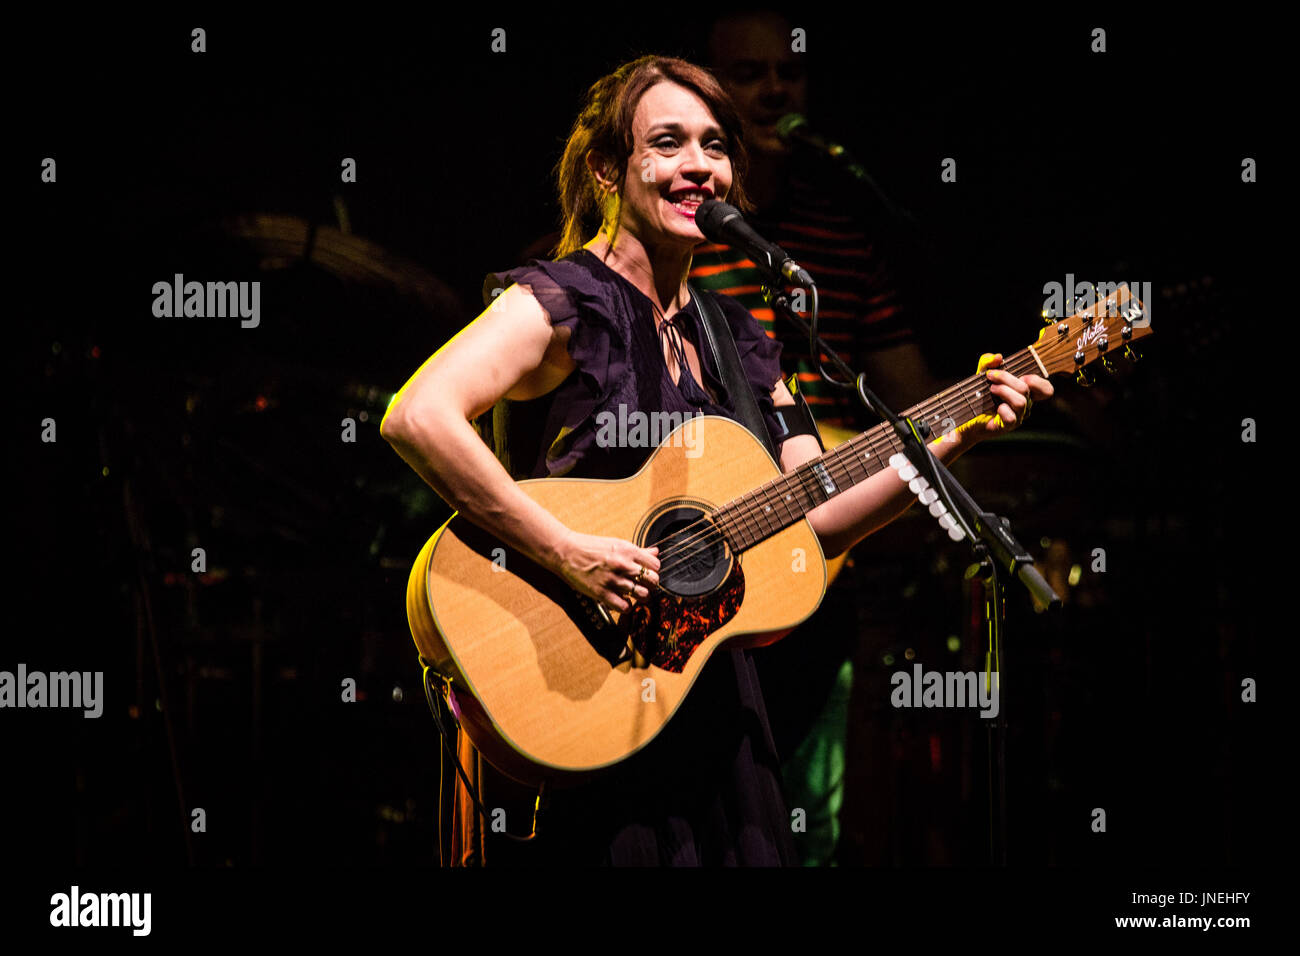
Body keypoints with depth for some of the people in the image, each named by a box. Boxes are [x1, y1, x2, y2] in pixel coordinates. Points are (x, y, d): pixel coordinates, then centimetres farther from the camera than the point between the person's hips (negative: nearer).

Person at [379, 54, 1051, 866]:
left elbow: (817, 517, 9)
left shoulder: (736, 341, 13)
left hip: (711, 700, 7)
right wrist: (567, 554, -27)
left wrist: (958, 439, -2)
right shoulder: (559, 304, -10)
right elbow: (415, 418, -26)